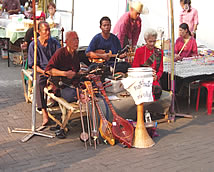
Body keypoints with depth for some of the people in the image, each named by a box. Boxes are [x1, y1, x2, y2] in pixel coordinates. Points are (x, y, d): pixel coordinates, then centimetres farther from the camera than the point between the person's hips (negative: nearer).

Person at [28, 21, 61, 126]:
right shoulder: (33, 45, 4)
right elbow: (33, 64, 1)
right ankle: (44, 113, -34)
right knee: (39, 82, -34)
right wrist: (43, 71, -16)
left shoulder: (54, 42, 11)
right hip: (40, 71, -2)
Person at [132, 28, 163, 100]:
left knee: (157, 89, -31)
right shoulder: (139, 51, 4)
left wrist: (156, 77, -10)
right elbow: (134, 68, 3)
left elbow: (160, 69, 12)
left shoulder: (159, 52, 12)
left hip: (154, 79, 2)